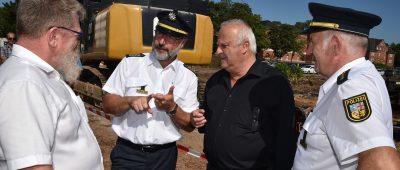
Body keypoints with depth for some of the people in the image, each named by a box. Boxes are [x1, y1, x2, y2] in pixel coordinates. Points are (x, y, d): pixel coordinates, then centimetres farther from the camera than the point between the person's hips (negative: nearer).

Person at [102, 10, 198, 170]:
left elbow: (189, 126, 0)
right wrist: (130, 101, -20)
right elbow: (107, 104, -1)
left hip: (165, 156, 2)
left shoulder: (188, 77, -2)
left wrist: (172, 108, -18)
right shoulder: (130, 63, -3)